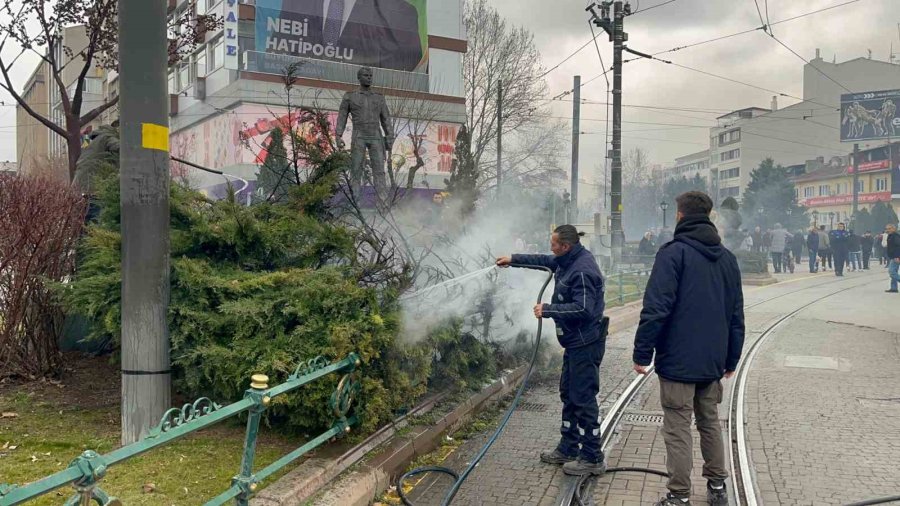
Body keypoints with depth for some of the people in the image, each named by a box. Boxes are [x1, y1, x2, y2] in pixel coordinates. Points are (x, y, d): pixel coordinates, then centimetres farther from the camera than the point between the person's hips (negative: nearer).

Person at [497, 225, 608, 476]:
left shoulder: (582, 271, -24)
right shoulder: (568, 260, 7)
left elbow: (583, 309, -29)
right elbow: (544, 261, 26)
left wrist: (548, 310, -22)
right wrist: (514, 259, 26)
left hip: (585, 344, -11)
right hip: (575, 342, 11)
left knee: (584, 399, -4)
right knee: (569, 395, 19)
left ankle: (592, 458, 7)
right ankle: (568, 449, 31)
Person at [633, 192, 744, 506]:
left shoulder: (674, 253, -11)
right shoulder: (727, 258, 10)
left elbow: (656, 309, -18)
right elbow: (736, 314, 13)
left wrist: (642, 353, -12)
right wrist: (731, 358, 19)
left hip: (678, 361, -6)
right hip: (713, 362, 7)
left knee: (678, 430, 1)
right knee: (710, 423, 19)